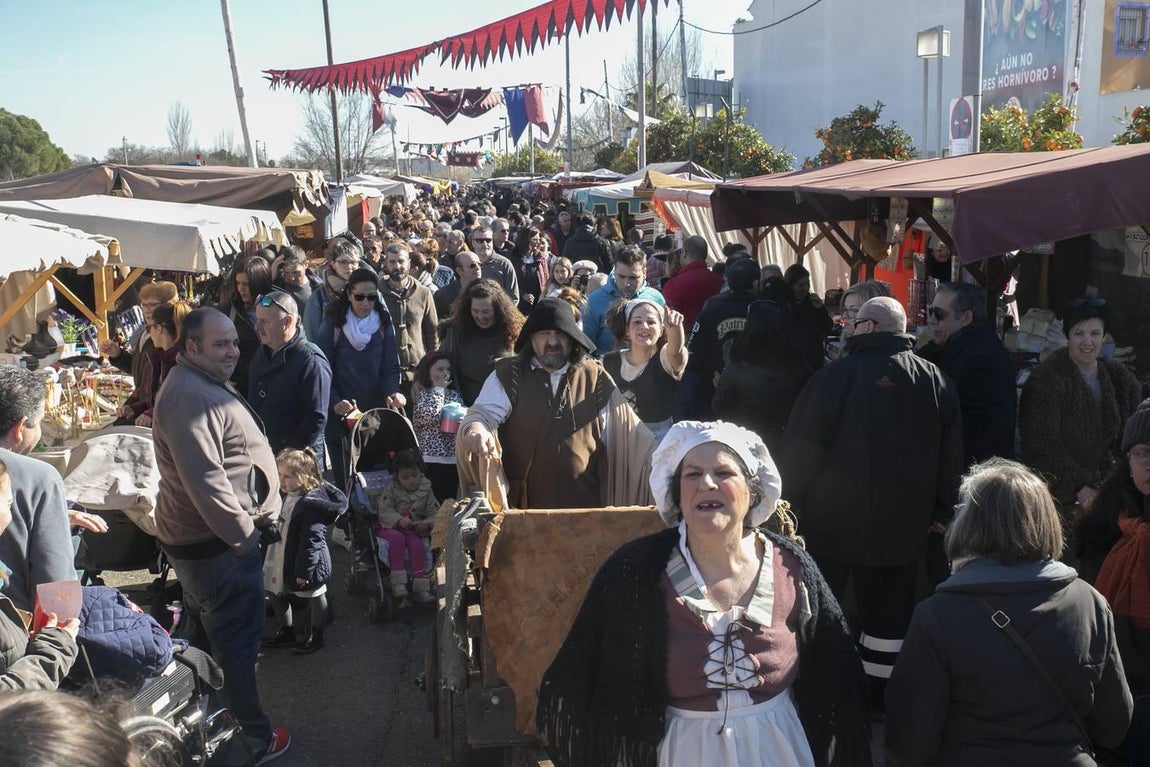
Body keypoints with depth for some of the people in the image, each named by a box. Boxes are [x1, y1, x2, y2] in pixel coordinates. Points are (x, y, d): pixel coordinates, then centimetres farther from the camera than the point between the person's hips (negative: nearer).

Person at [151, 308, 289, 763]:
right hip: (218, 546, -11)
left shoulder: (203, 384, 13)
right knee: (236, 644, 1)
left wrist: (247, 524, 20)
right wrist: (243, 535, -21)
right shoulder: (192, 398, -24)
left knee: (205, 637, 23)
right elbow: (205, 481, -30)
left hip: (199, 539, 11)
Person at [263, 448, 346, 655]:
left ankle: (315, 636, 29)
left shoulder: (312, 502, -28)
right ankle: (286, 630, 40)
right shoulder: (288, 496, 2)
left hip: (306, 562, -10)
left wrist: (304, 570, -25)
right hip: (281, 559, 10)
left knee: (315, 596, 10)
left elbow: (311, 540, -27)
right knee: (274, 591, 21)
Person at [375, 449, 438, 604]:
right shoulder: (390, 489, -2)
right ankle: (398, 582, -33)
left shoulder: (425, 490, 4)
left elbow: (434, 513, 3)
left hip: (413, 529, 2)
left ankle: (421, 587, -28)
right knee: (397, 537, -35)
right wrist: (399, 520, -28)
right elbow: (384, 511, -10)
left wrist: (427, 524, -19)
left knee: (416, 543, -29)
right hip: (388, 527, -2)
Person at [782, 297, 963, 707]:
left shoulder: (836, 375, -12)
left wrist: (793, 498, 1)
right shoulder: (935, 380, 4)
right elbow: (951, 454, 9)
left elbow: (802, 449, -11)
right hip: (904, 523, 4)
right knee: (889, 611, 12)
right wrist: (940, 509, 16)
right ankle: (880, 696, 19)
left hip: (833, 520, -3)